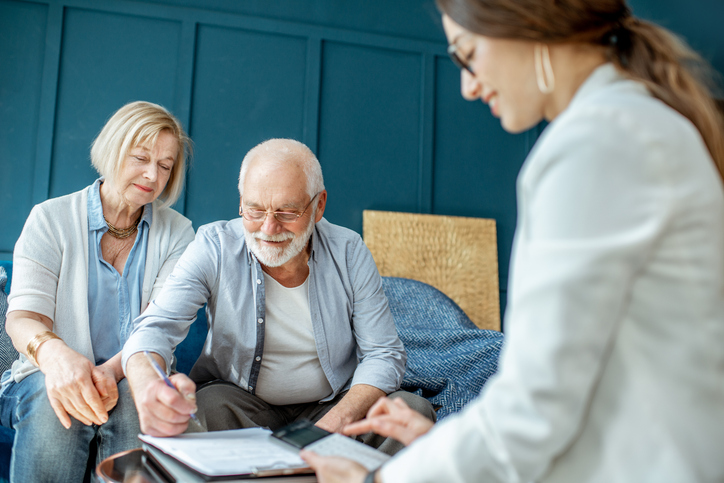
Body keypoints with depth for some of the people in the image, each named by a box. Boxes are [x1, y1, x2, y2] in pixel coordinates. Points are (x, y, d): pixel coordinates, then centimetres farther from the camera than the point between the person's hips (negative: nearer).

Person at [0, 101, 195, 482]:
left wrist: (111, 370, -29)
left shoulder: (177, 233, 6)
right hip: (48, 378, 0)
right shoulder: (50, 219, 3)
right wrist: (55, 354, -33)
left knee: (136, 397, -34)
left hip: (134, 381, 1)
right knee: (52, 399, -34)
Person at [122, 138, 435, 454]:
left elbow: (384, 355, -8)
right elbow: (156, 328, -20)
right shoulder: (214, 247, -12)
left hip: (333, 406, 1)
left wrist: (335, 424, -27)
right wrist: (147, 387, -46)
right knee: (207, 405, -33)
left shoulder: (349, 253, -10)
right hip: (241, 401, -1)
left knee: (415, 410, -23)